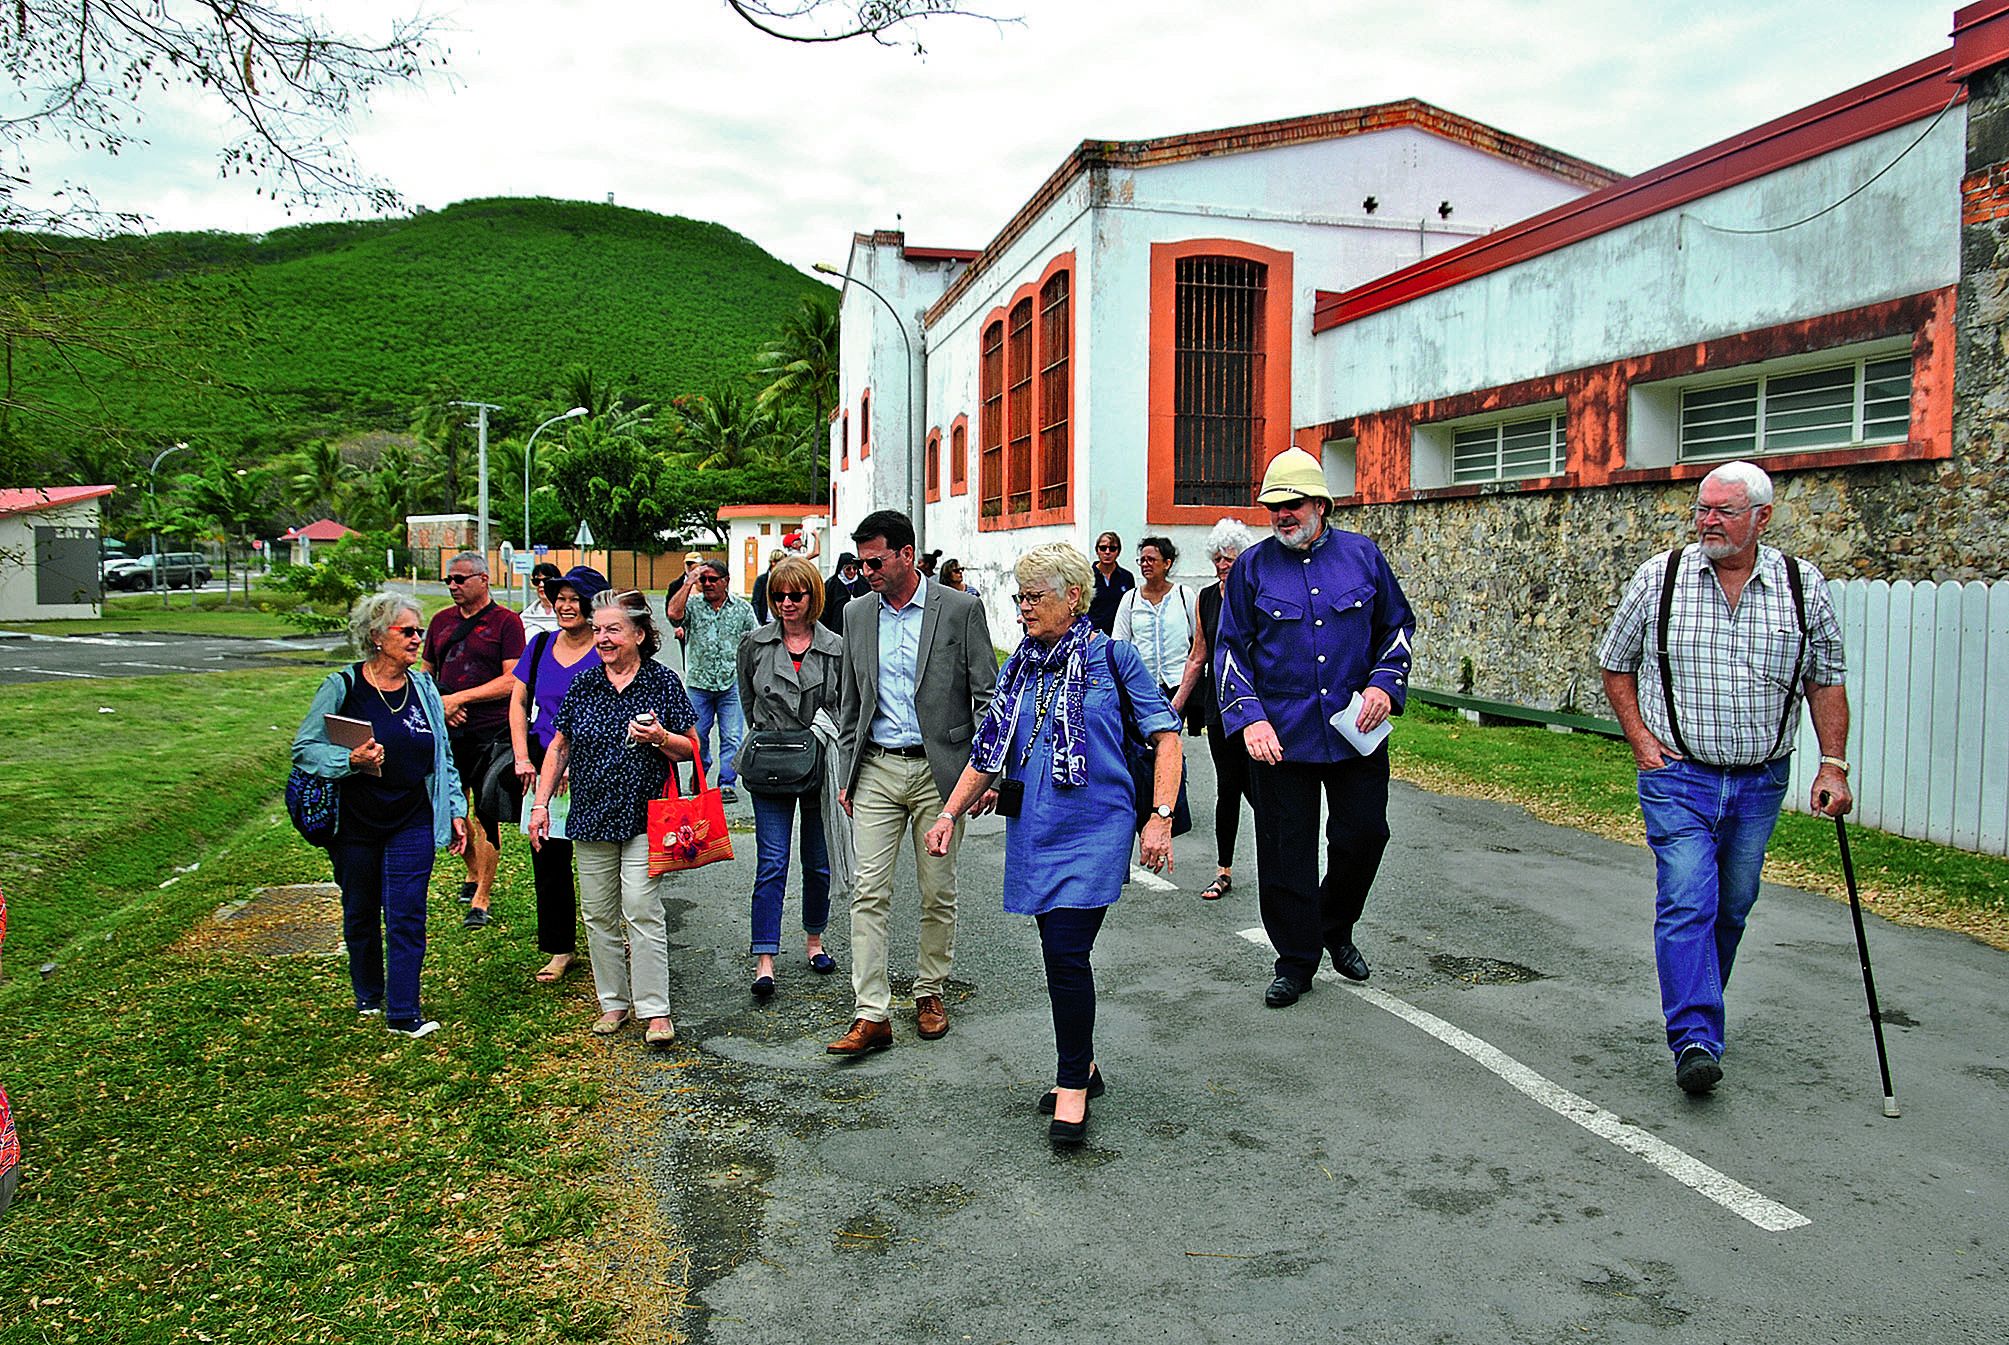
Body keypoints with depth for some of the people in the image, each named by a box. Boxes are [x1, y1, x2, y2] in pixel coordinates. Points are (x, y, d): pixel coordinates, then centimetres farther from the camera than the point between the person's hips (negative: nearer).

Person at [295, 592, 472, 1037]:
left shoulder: (424, 688, 3)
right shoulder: (341, 687, -7)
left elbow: (443, 758, 11)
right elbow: (304, 748, -7)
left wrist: (456, 810, 7)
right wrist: (350, 760, -24)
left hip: (412, 822, 1)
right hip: (355, 824, -1)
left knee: (406, 916, -5)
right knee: (360, 913, 15)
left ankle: (403, 1012, 1)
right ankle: (368, 996, 35)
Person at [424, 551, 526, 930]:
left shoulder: (506, 621, -4)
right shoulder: (441, 621, 13)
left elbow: (512, 681, -11)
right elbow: (426, 674, 19)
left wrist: (459, 698, -14)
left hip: (491, 732, -6)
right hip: (448, 730, 6)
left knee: (486, 813, -3)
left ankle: (481, 899, 4)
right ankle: (473, 873, 36)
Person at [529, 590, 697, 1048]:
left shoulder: (662, 682, -3)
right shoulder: (583, 684, 7)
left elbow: (690, 749, 1)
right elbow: (559, 748, 14)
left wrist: (659, 738, -19)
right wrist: (541, 803, 10)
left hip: (644, 817, -4)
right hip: (590, 816, 4)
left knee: (641, 911, -9)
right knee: (598, 913, 8)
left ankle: (655, 1010, -1)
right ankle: (614, 1003, 21)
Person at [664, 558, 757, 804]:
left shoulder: (743, 608, 6)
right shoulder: (693, 605, 3)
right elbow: (672, 613, -19)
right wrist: (689, 583, -13)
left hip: (732, 684, 0)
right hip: (698, 682, 1)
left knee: (732, 737, -5)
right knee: (697, 735, 9)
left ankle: (727, 784, 1)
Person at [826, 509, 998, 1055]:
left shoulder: (961, 609, -5)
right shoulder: (857, 613, 8)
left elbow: (987, 695, -3)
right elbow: (851, 702, 15)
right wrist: (848, 775, 12)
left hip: (939, 771, -3)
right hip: (876, 770, 3)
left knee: (938, 894, 8)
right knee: (869, 893, -3)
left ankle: (930, 992, 26)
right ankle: (871, 1014, 0)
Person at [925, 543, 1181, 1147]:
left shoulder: (1113, 657, -3)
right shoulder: (1020, 667, 12)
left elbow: (1165, 737, -4)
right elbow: (988, 751, 18)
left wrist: (1161, 816, -13)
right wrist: (949, 812, 10)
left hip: (1094, 830, -5)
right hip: (1033, 832, 5)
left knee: (1066, 952, -13)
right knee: (1059, 952, 10)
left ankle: (1072, 1085, 3)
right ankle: (1082, 1067, 28)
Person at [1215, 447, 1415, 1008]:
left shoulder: (1362, 555, 4)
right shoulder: (1252, 566, 1)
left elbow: (1396, 626, 14)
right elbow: (1231, 648, 3)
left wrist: (1385, 684, -3)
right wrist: (1249, 718, -9)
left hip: (1355, 730, 1)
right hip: (1280, 735, -1)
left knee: (1364, 834, 8)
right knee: (1286, 851, 4)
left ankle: (1336, 928, 35)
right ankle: (1296, 960, 19)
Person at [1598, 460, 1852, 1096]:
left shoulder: (1803, 587, 1)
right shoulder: (1658, 578, -3)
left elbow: (1827, 681, 8)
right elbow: (1615, 664, 7)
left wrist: (1833, 765, 0)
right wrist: (1640, 739, -3)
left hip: (1761, 782, 3)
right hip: (1678, 776, -2)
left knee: (1732, 907, 14)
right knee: (1687, 903, -13)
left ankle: (1695, 1010, 34)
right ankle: (1696, 1041, -13)